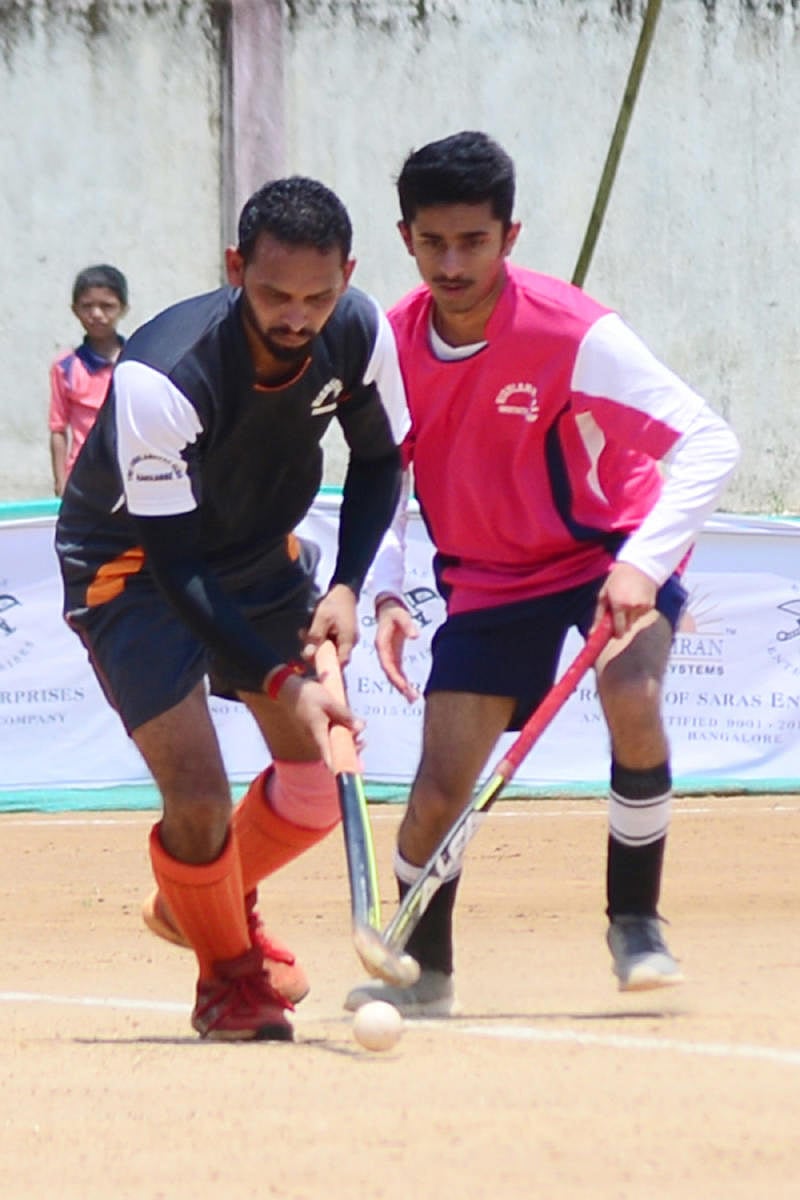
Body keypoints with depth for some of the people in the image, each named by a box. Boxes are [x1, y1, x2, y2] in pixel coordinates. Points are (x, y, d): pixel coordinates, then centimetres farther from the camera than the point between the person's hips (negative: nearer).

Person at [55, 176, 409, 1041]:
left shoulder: (359, 333, -20)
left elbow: (378, 459, 1)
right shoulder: (160, 378, -37)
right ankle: (227, 976, 12)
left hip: (260, 549, 6)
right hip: (131, 565, -6)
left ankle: (211, 903, 36)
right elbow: (175, 564, -33)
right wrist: (279, 683, -39)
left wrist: (347, 586, -13)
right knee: (198, 796, -18)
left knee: (321, 778, 4)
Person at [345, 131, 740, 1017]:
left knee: (632, 698, -32)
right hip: (489, 574, 4)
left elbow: (709, 443, -29)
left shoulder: (575, 334, -26)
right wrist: (384, 592, -10)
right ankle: (422, 968, 21)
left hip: (610, 547, -4)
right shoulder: (394, 346, -11)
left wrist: (642, 564, -40)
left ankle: (636, 922, -11)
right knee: (439, 785, -4)